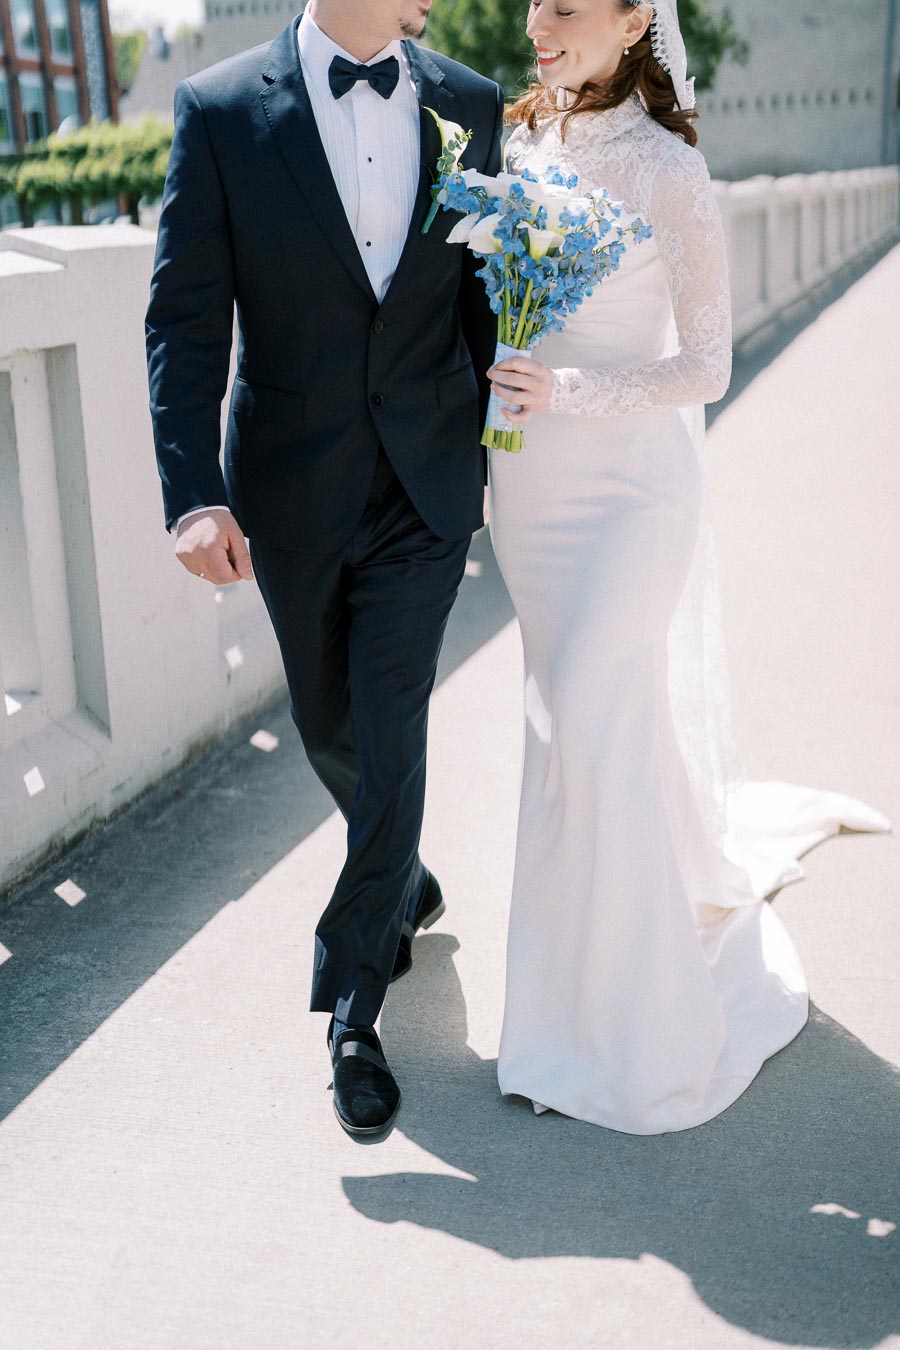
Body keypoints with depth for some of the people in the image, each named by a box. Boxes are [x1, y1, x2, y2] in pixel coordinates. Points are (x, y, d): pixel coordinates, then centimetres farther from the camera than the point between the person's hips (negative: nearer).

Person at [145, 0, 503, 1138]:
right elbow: (184, 316, -9)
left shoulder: (471, 105, 2)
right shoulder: (221, 109, -6)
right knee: (330, 728, 15)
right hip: (293, 495, 0)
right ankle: (405, 885, 45)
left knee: (389, 736, -3)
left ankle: (353, 1004, 13)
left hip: (427, 489, 1)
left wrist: (503, 448, 8)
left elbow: (492, 292, 9)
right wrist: (195, 495, -17)